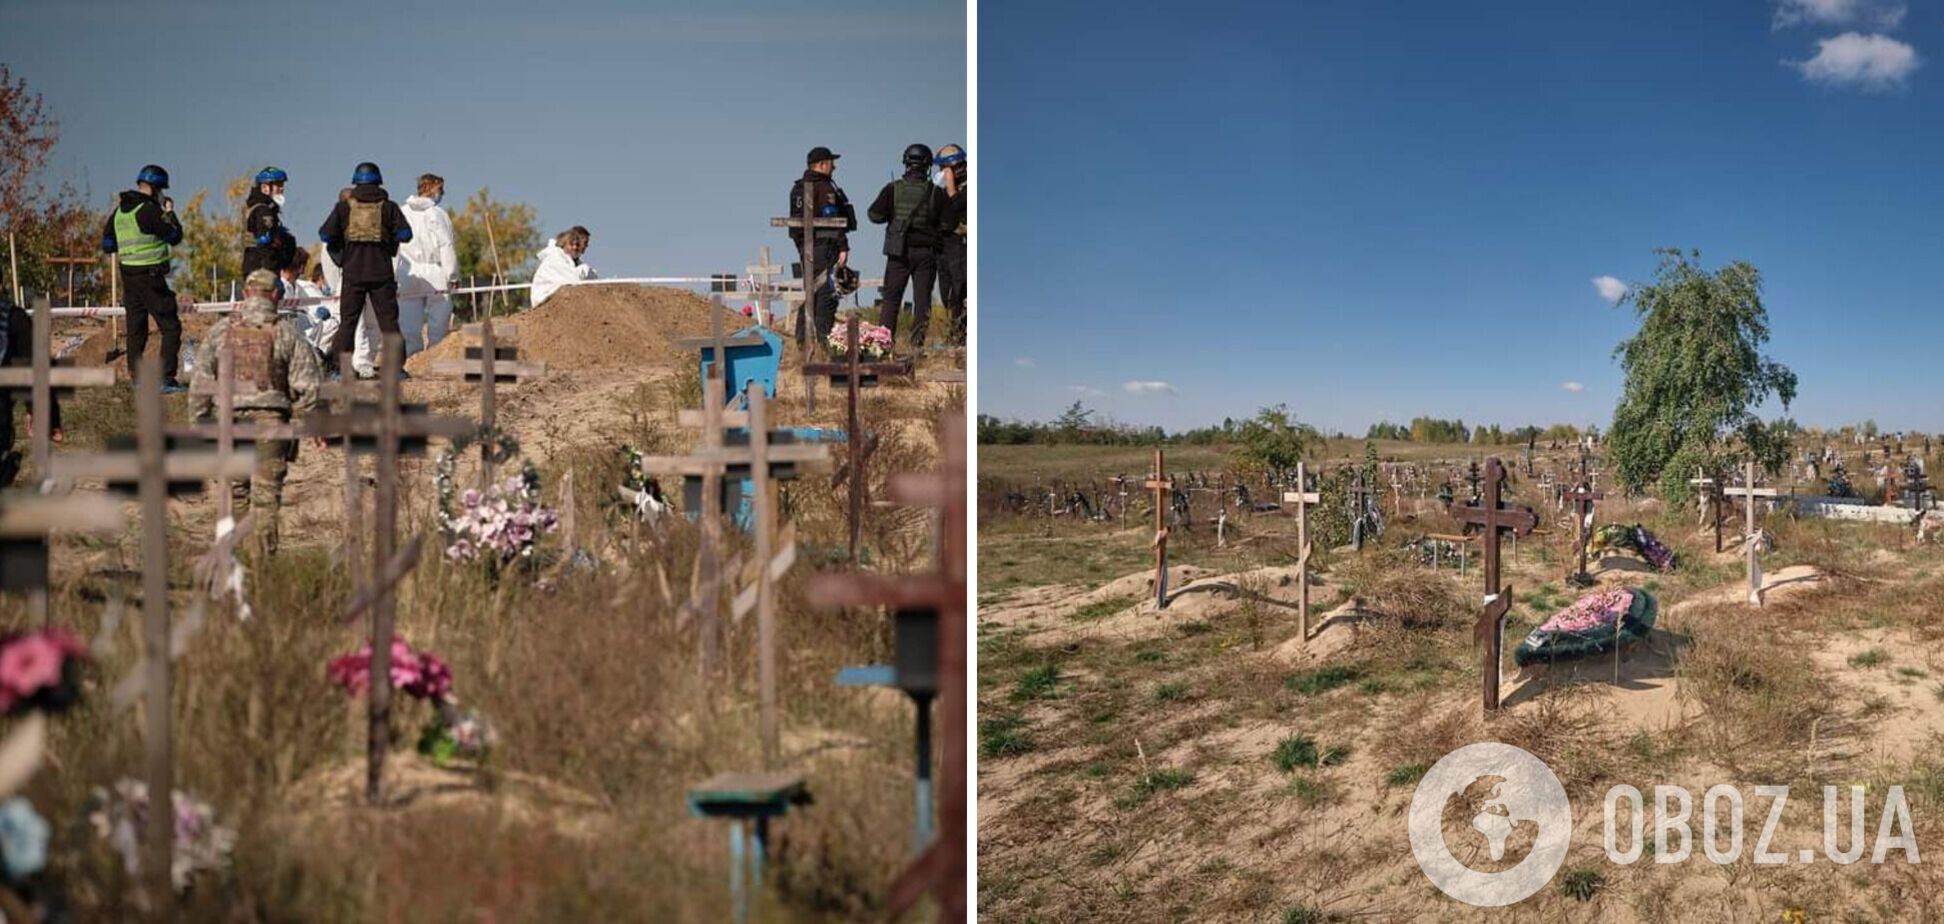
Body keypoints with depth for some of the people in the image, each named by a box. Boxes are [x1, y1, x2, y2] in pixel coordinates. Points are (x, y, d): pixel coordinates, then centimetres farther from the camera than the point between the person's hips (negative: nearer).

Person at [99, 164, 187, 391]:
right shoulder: (148, 210, -14)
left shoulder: (119, 211, 11)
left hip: (128, 275, 8)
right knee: (170, 327, -3)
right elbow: (175, 237, -7)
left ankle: (137, 378, 15)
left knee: (136, 328, 13)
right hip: (150, 277, -8)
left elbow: (107, 245, 14)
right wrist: (170, 213, 7)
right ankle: (166, 379, -9)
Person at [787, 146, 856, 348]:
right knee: (826, 294, -9)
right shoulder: (824, 188, -12)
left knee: (810, 292, 15)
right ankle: (823, 341, -12)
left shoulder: (798, 188, 16)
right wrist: (843, 247, -17)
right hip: (824, 246, -9)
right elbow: (833, 221, -18)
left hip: (805, 246, 9)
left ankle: (802, 340, 17)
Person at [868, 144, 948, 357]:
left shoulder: (893, 189, -5)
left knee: (891, 298, 9)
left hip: (899, 251, 0)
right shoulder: (936, 193, -5)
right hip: (926, 251, 0)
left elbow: (874, 215, -3)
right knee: (922, 299, 6)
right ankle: (917, 343, 4)